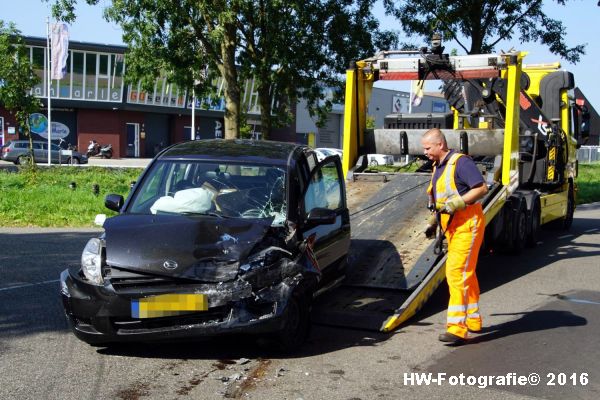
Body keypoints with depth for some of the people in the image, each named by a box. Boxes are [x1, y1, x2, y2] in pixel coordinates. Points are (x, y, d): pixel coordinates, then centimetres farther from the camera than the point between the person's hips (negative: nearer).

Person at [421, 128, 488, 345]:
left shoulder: (460, 162, -13)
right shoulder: (438, 167, 16)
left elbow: (482, 188, -20)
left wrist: (454, 204, -24)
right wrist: (433, 222, 19)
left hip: (467, 225, -10)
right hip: (452, 227, 10)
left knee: (457, 273, -15)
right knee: (466, 273, 17)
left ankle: (457, 328, -15)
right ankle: (473, 320, 28)